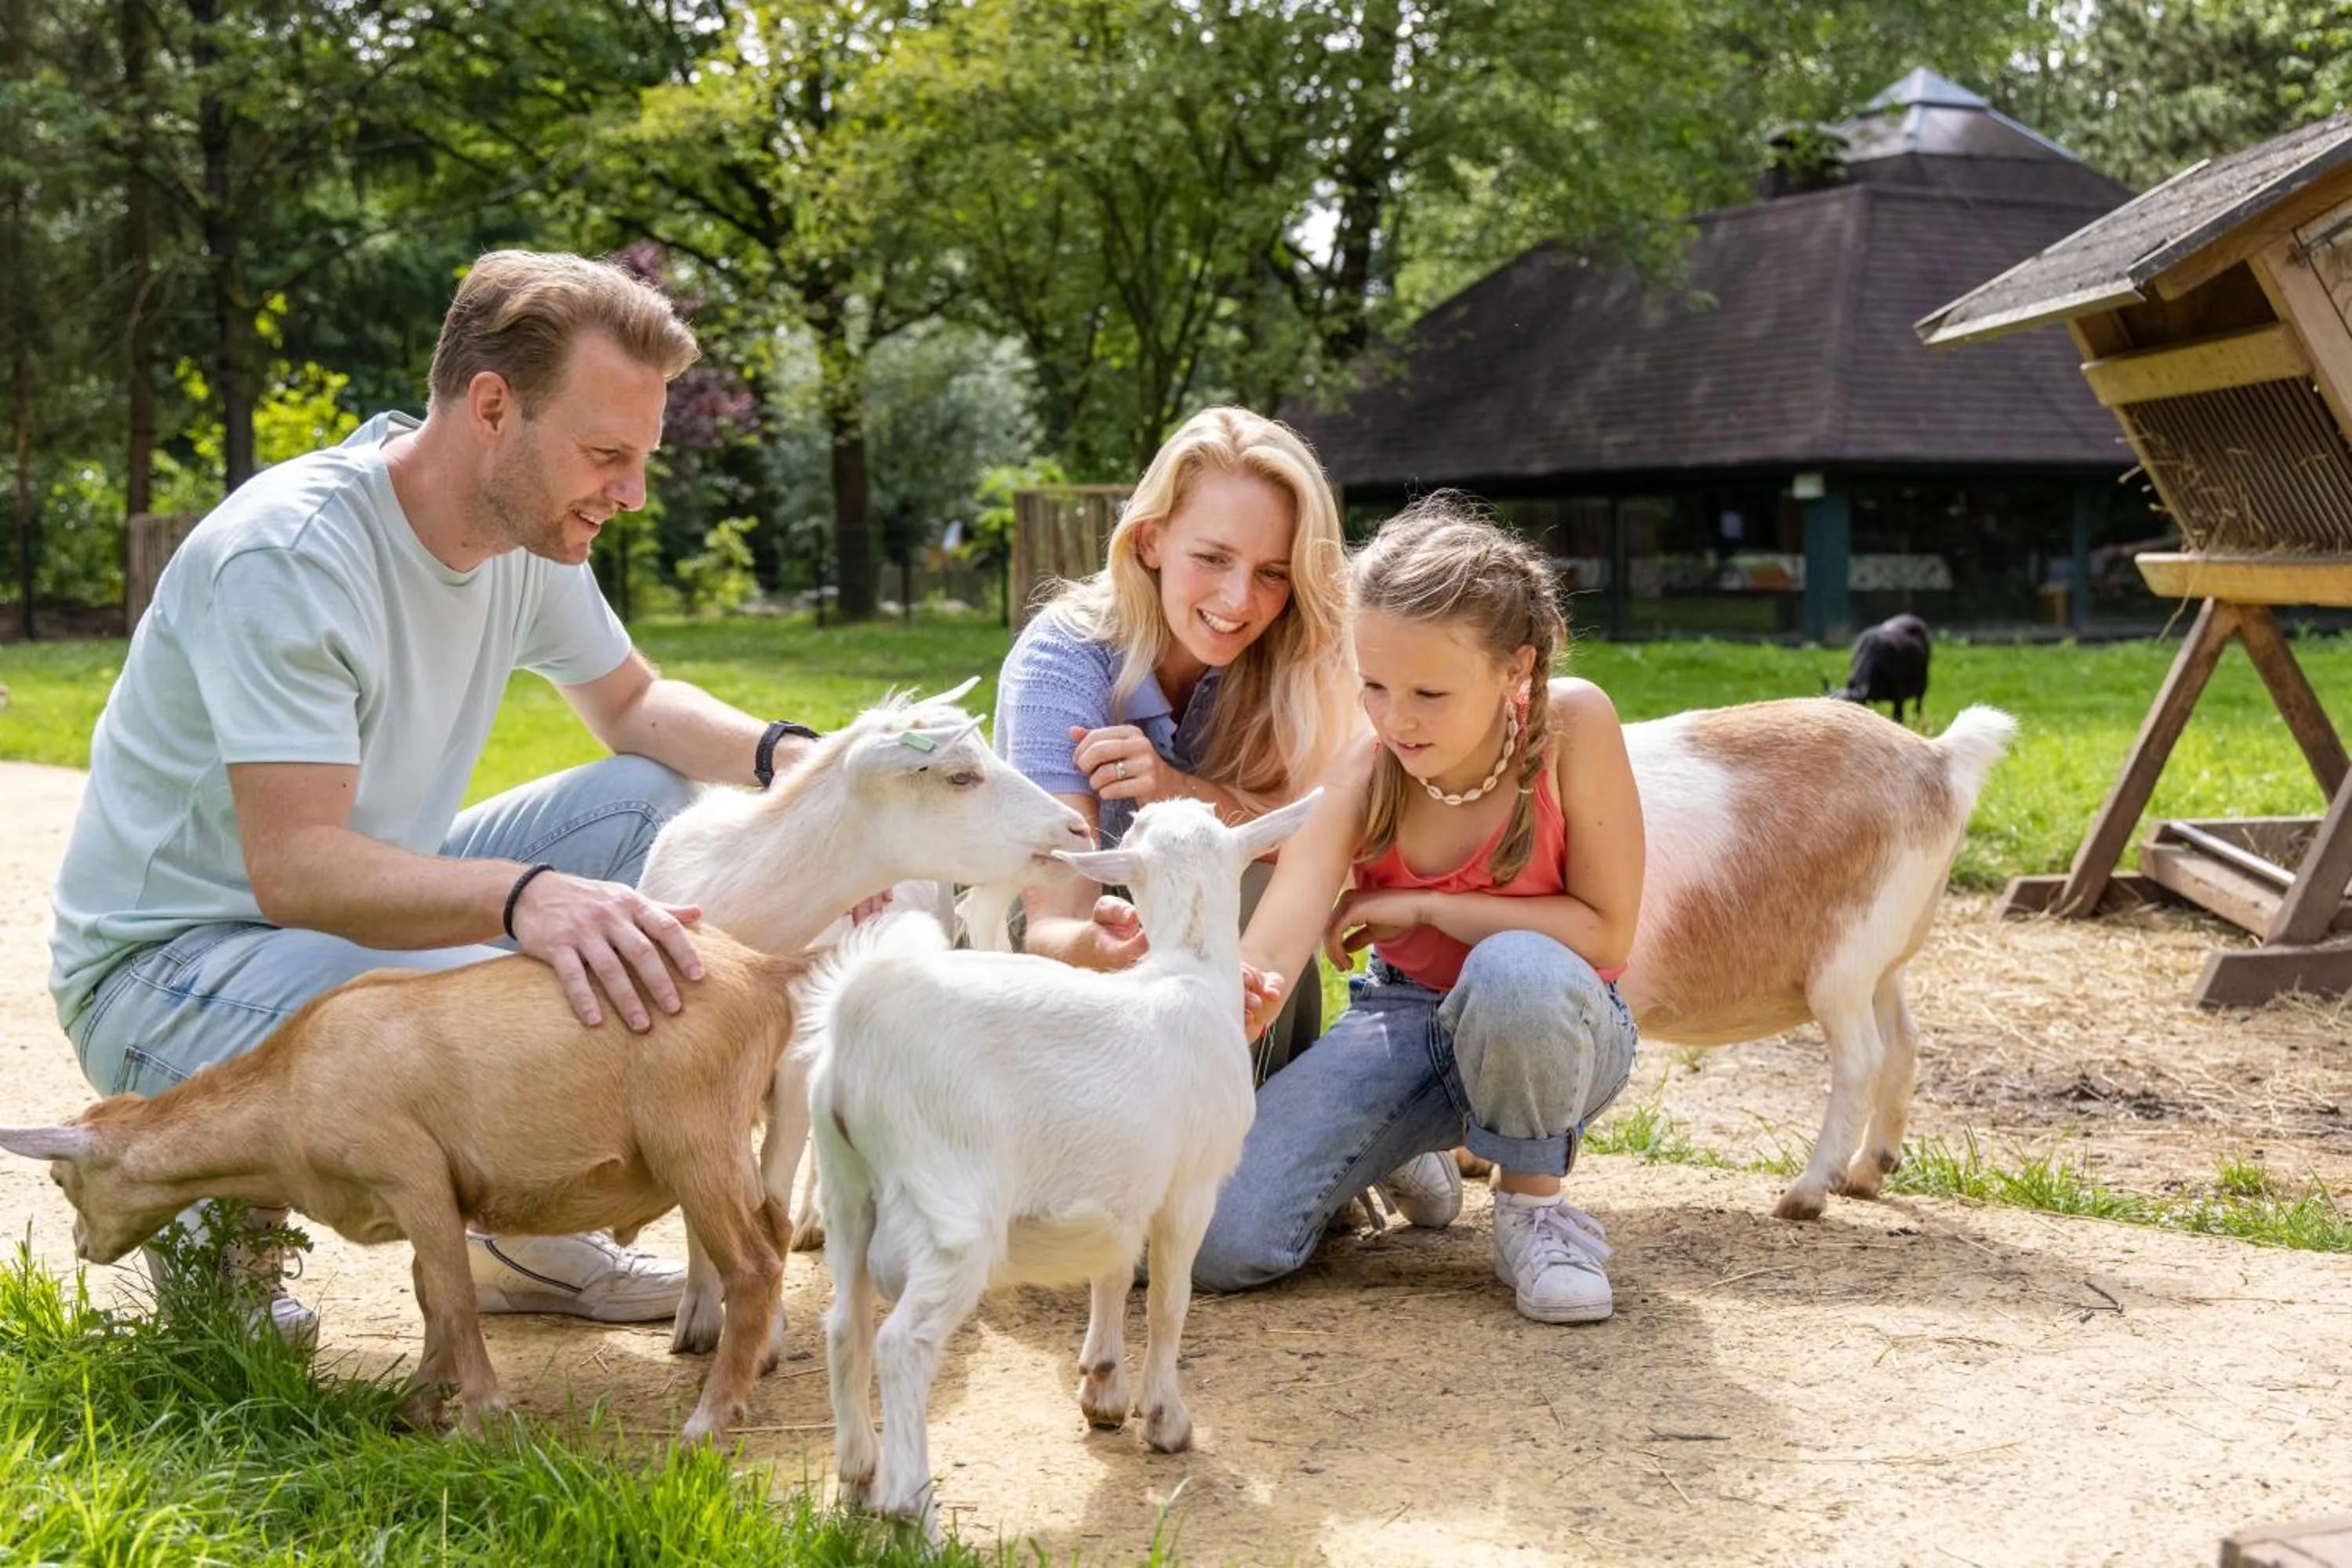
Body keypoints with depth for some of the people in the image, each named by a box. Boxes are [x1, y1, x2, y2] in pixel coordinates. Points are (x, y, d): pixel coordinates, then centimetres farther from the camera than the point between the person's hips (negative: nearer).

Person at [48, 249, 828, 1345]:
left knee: (650, 800, -1)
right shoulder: (288, 554, -27)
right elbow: (294, 866, -35)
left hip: (362, 908, 9)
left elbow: (633, 706, 13)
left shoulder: (527, 530, -2)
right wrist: (524, 895, -52)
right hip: (169, 962, -9)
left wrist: (780, 753, -9)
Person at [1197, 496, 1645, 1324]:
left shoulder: (1573, 723, -23)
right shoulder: (1364, 774, -18)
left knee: (1514, 970, -42)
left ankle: (1533, 1202, -11)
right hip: (1406, 1018, 2)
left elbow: (1607, 933, -20)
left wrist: (1422, 908, -21)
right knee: (1218, 1241, -17)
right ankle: (1407, 1156, 15)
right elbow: (1264, 959, -29)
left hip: (1549, 1027, -2)